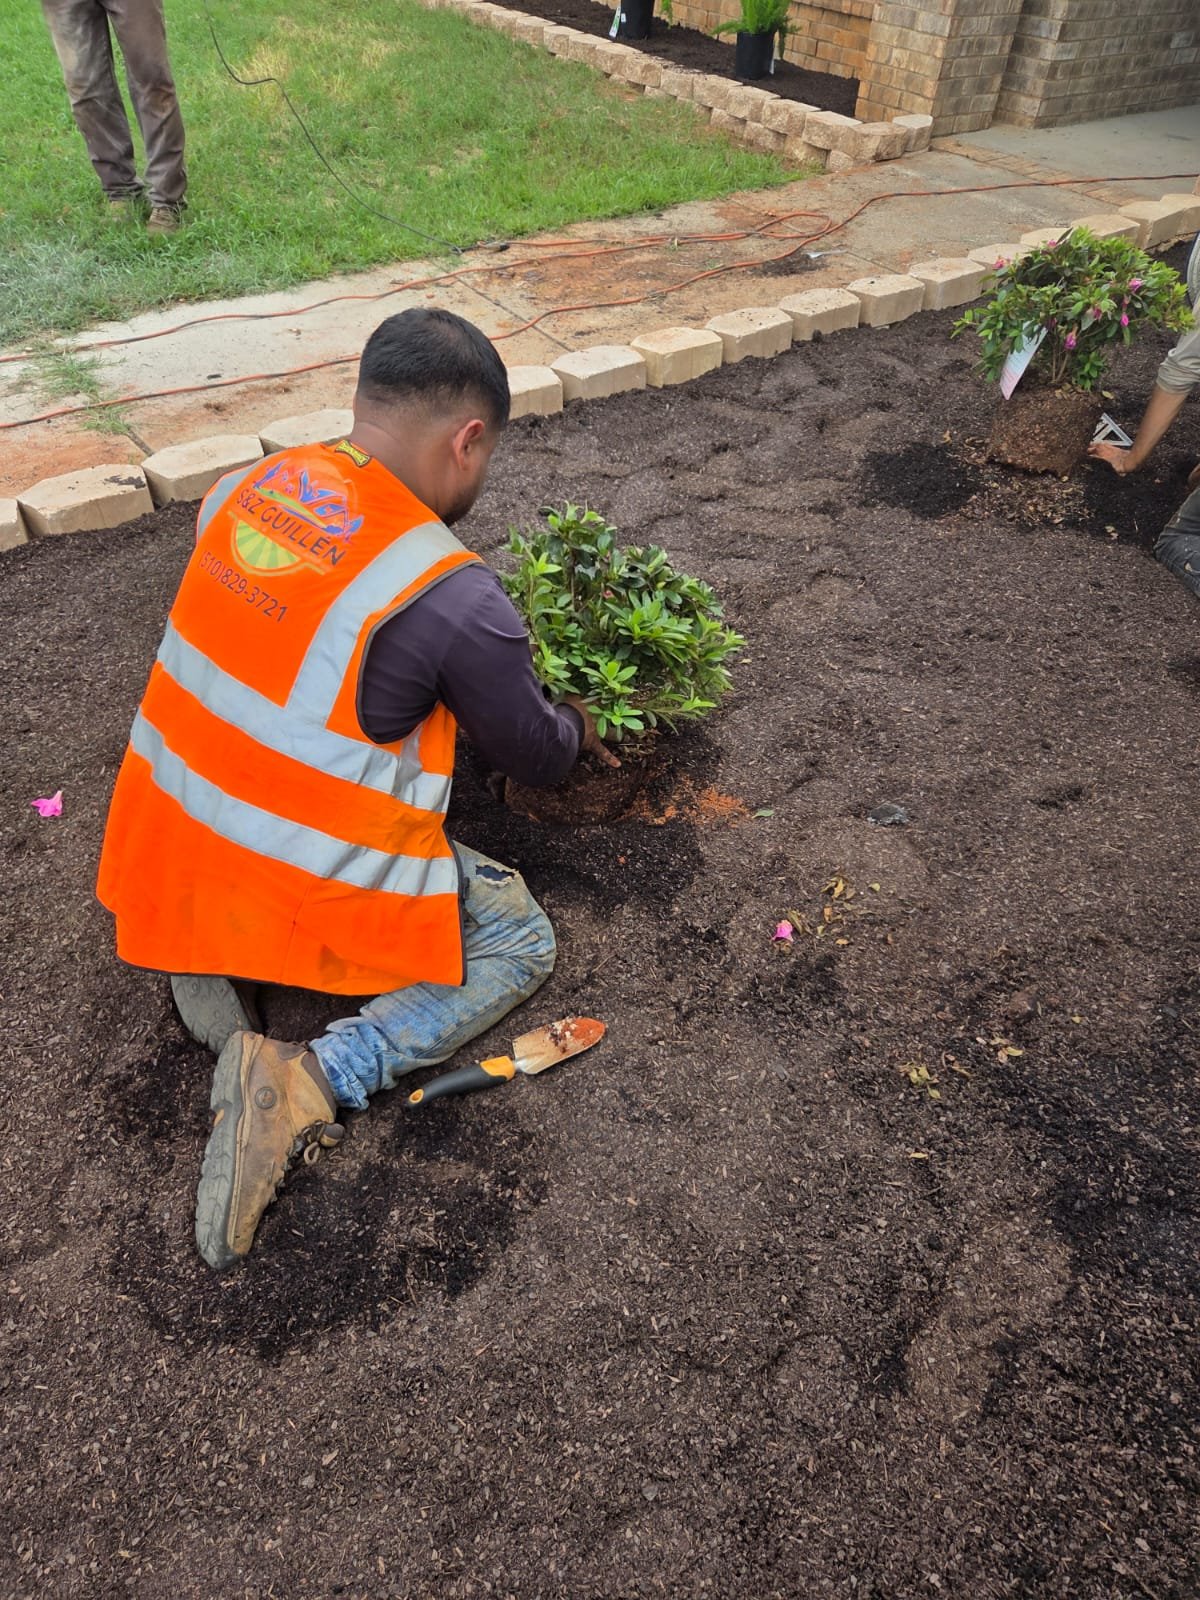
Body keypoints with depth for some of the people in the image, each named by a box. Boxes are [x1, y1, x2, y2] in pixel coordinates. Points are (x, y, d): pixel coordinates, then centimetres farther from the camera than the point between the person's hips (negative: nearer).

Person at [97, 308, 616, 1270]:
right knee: (521, 943, 10)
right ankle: (313, 1081, -9)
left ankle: (205, 959, 13)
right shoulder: (457, 596, -21)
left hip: (166, 849, 7)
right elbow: (537, 759, -5)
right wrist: (576, 726, 20)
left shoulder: (246, 488, -2)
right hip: (300, 888, -7)